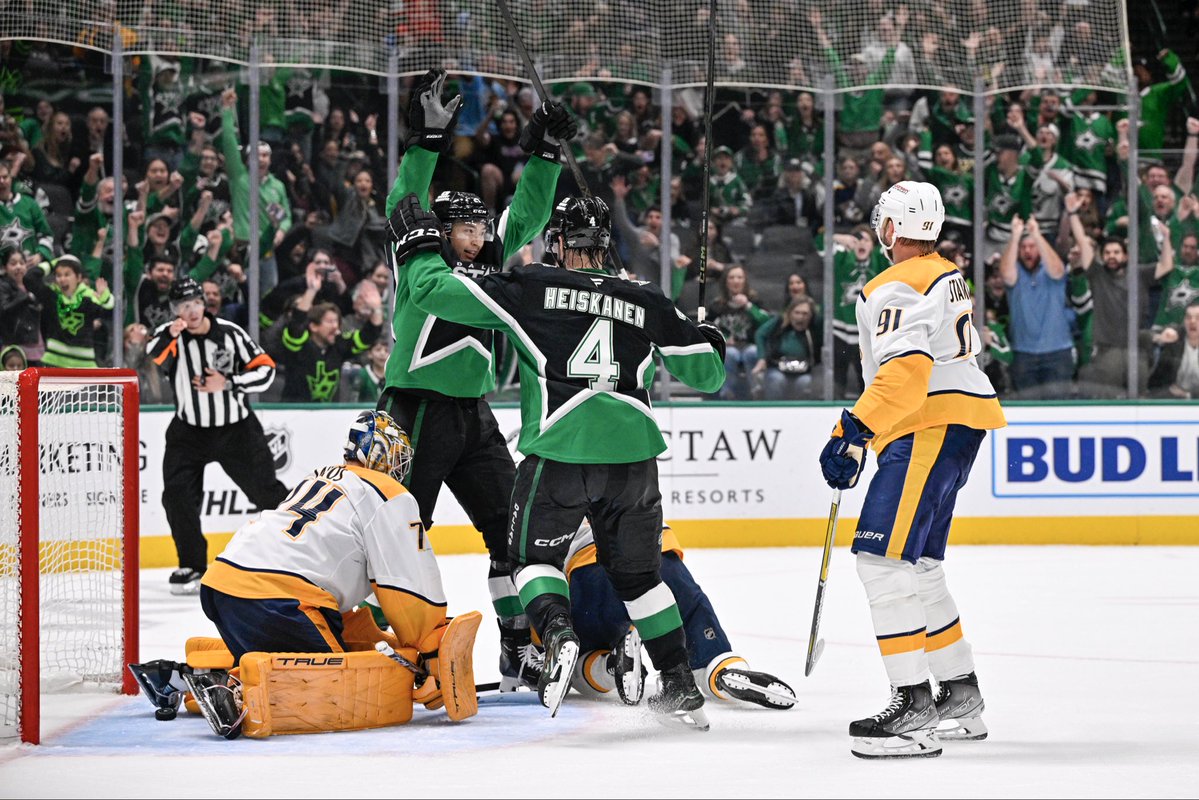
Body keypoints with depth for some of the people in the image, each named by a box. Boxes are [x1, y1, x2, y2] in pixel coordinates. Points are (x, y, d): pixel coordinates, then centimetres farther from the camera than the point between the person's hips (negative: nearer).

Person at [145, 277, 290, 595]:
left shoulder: (230, 334, -11)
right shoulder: (169, 335, -8)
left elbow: (265, 371, -9)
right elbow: (154, 354, -30)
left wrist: (227, 383, -22)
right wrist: (171, 334, -50)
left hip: (236, 428, -1)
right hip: (189, 432, 1)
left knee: (266, 491, 5)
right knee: (177, 495, -13)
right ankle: (192, 567, 1)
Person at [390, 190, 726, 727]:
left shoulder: (532, 288, 5)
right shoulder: (645, 302, 14)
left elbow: (439, 292, 4)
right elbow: (705, 372, 21)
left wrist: (418, 243, 22)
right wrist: (709, 341, 44)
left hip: (559, 453, -3)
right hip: (632, 451, 3)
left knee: (535, 555, 15)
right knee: (637, 571, 18)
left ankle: (557, 633, -14)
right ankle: (682, 687, 16)